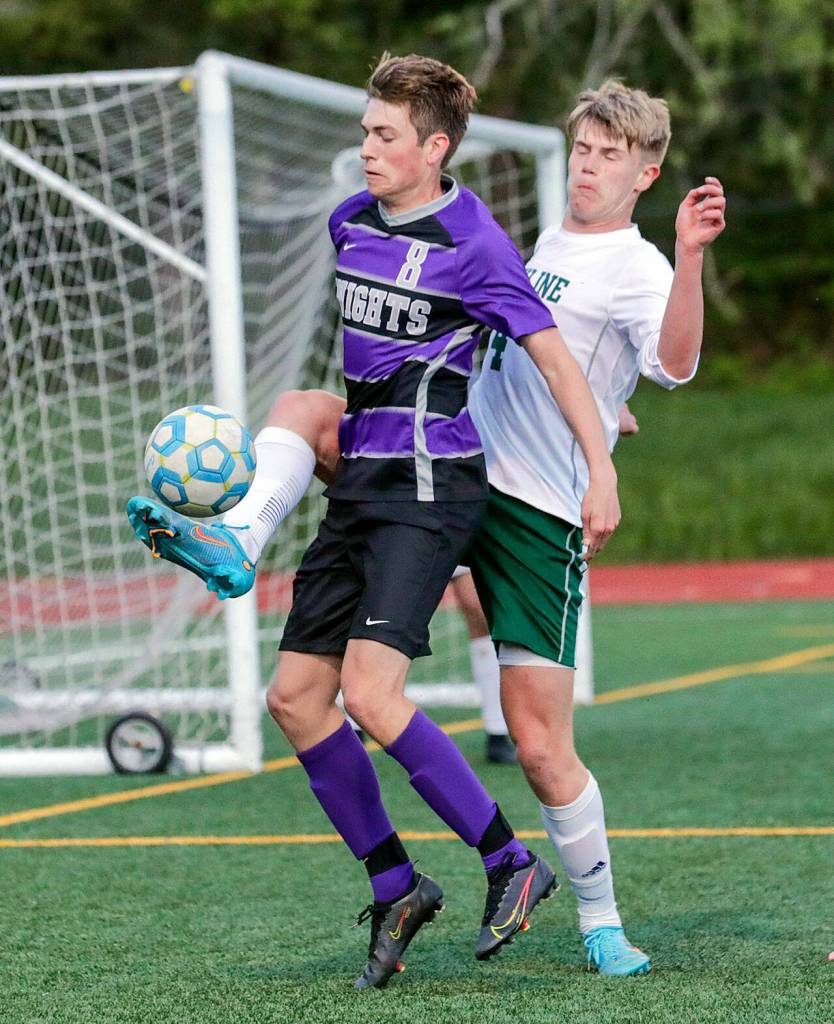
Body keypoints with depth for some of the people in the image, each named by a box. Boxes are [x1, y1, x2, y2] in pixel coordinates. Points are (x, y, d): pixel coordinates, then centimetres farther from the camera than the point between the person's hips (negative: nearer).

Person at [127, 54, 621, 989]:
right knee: (295, 695, 4)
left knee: (369, 691, -21)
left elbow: (552, 355, -9)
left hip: (430, 488, -8)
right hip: (360, 482, 8)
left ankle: (510, 864, -8)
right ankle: (395, 888, 16)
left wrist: (601, 471, -12)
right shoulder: (349, 224, 11)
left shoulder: (471, 242, -10)